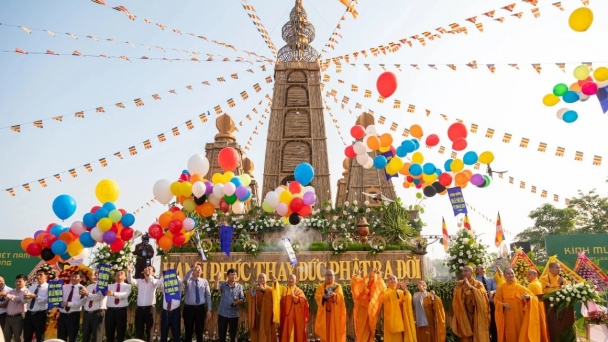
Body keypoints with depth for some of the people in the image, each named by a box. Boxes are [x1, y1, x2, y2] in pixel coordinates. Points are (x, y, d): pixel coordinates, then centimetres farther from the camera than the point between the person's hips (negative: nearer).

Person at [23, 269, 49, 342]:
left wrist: (36, 296, -30)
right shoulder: (32, 287, 15)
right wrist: (26, 297, -15)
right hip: (29, 314, 6)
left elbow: (46, 300, -20)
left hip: (40, 315, -6)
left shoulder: (48, 287, -5)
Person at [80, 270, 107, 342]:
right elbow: (84, 300, 13)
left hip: (98, 314, -6)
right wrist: (83, 294, -6)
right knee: (85, 336, 11)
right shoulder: (88, 287, 18)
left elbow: (99, 297, -20)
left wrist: (88, 294, -29)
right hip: (87, 314, 6)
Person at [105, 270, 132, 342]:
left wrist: (114, 293, -34)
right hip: (110, 311, 3)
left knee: (121, 333, 3)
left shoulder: (127, 286, 5)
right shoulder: (109, 286, 16)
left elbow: (125, 294, -16)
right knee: (109, 334, 7)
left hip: (121, 311, -2)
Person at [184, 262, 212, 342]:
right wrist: (193, 268, -36)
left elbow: (208, 296, 5)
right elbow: (185, 279, -28)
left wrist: (209, 310, 1)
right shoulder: (189, 281, -1)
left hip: (200, 308, 2)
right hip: (189, 308, -2)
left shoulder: (204, 281, 5)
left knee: (199, 331, 11)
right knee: (188, 332, 8)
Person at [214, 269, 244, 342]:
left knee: (233, 335, 10)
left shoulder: (239, 286, 1)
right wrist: (217, 279, -35)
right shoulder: (223, 284, -1)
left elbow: (242, 299, 1)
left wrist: (238, 302, -20)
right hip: (222, 313, 0)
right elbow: (216, 289, -21)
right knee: (221, 334, 9)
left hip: (234, 314, 0)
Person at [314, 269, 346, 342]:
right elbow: (317, 297, -2)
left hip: (335, 313, 0)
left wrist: (333, 295, -27)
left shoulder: (338, 286, 11)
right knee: (325, 331, -2)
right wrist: (323, 296, -22)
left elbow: (340, 297, -7)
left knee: (335, 330, -3)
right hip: (324, 313, 1)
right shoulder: (320, 286, 12)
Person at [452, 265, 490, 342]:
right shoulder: (459, 285, 8)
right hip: (464, 316, 2)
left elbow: (482, 295, -17)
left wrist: (470, 287, -25)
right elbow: (456, 298, -4)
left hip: (477, 316, -2)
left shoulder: (478, 284, 1)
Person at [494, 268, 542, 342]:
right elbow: (496, 301, 4)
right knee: (510, 336, 4)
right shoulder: (501, 288, 2)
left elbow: (534, 297, -3)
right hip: (507, 318, 0)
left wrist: (528, 297, -25)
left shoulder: (520, 288, 1)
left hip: (519, 317, 0)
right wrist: (502, 305, -16)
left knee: (520, 335, 3)